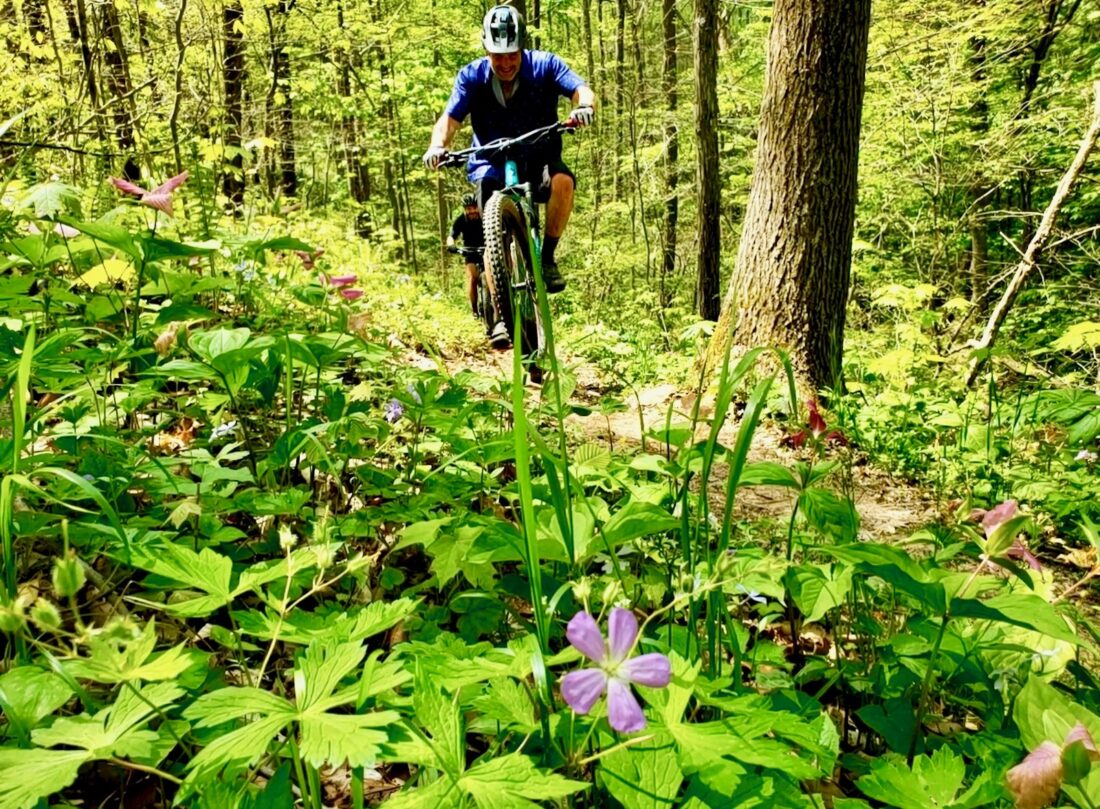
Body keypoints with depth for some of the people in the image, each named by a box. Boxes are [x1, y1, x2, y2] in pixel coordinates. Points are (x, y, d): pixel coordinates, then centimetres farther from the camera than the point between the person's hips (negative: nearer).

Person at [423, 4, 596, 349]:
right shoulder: (472, 76, -7)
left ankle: (548, 256, -15)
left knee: (563, 179, -34)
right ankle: (500, 316, -12)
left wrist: (585, 106, -46)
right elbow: (450, 118, -17)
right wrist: (438, 146, -39)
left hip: (538, 161, 0)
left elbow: (582, 89, -21)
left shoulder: (544, 65, -8)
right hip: (492, 167, 0)